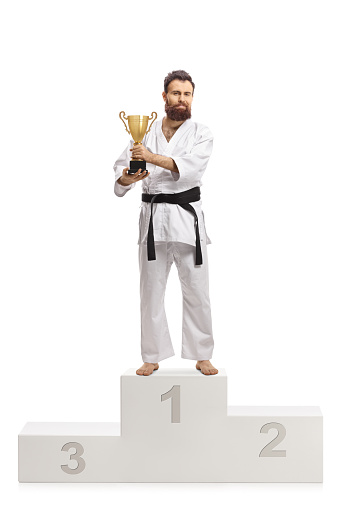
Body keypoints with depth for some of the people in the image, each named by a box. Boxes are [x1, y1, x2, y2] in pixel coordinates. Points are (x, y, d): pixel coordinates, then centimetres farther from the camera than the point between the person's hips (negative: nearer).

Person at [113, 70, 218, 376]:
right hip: (153, 216, 2)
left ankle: (202, 356, 14)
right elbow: (121, 168, 5)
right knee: (151, 291, 5)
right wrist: (127, 178, -19)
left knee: (196, 291, 1)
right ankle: (152, 358, 15)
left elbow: (190, 165, -17)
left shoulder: (201, 134, 2)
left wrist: (152, 157, -29)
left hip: (187, 216, -2)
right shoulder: (145, 132, 10)